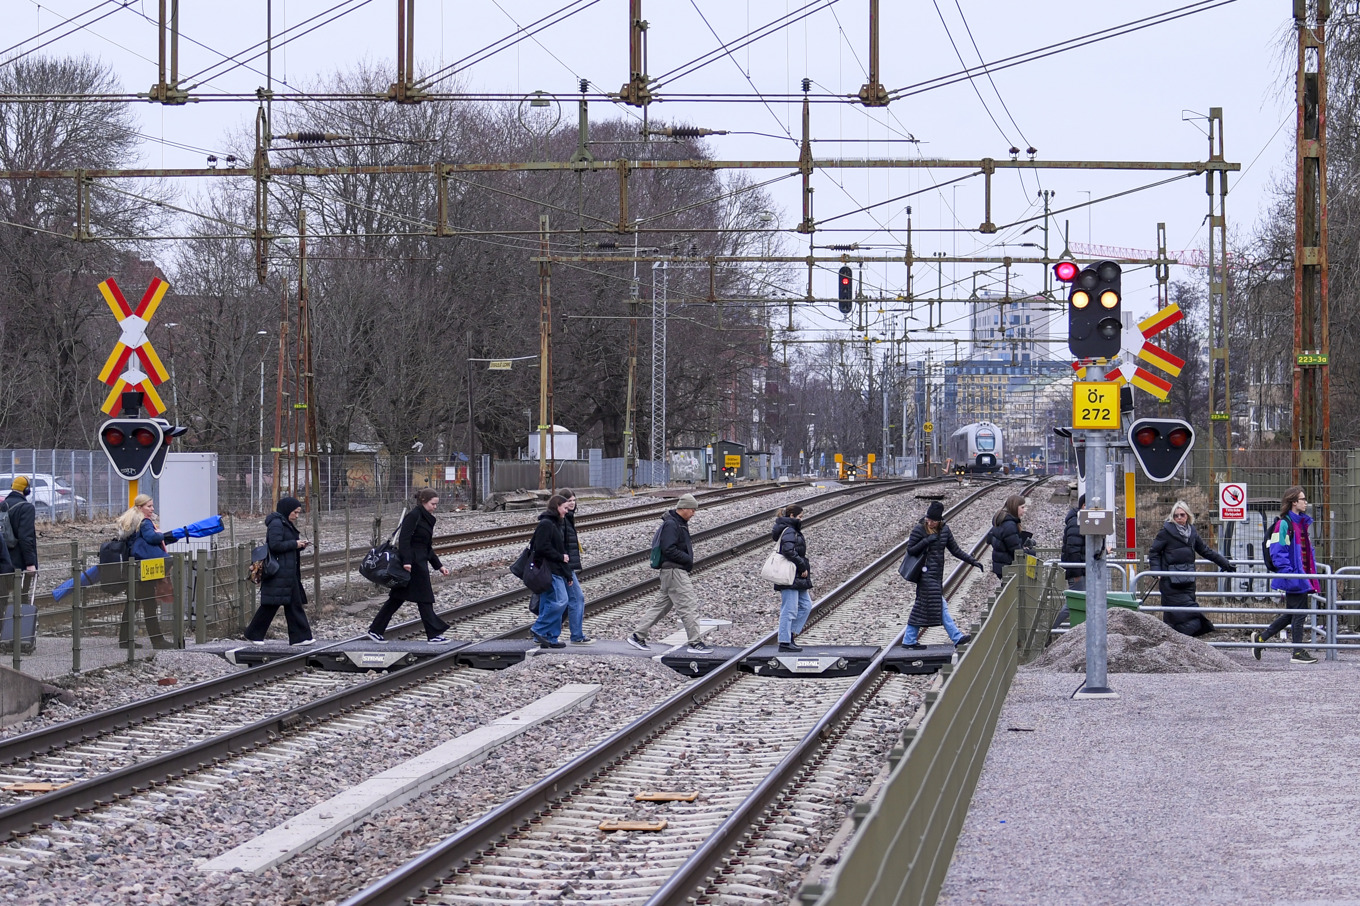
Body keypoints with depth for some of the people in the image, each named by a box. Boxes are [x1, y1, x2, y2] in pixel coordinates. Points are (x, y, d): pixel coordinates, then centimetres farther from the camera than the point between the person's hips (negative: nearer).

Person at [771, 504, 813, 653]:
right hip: (790, 577, -10)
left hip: (798, 578, 10)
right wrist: (803, 567, -19)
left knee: (806, 606, 13)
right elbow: (789, 551, -26)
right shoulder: (789, 531, -14)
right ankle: (784, 642, -1)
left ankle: (791, 634, 16)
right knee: (789, 610, -6)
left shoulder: (794, 531, 18)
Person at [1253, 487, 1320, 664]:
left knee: (1291, 614, 13)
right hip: (1293, 577, -9)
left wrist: (1312, 571, 17)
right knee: (1298, 613, -5)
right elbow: (1277, 552, -18)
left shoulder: (1303, 523, 18)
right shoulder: (1283, 524, -12)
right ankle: (1298, 652, 1)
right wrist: (1288, 573, -23)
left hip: (1303, 575, 9)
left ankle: (1261, 638, 22)